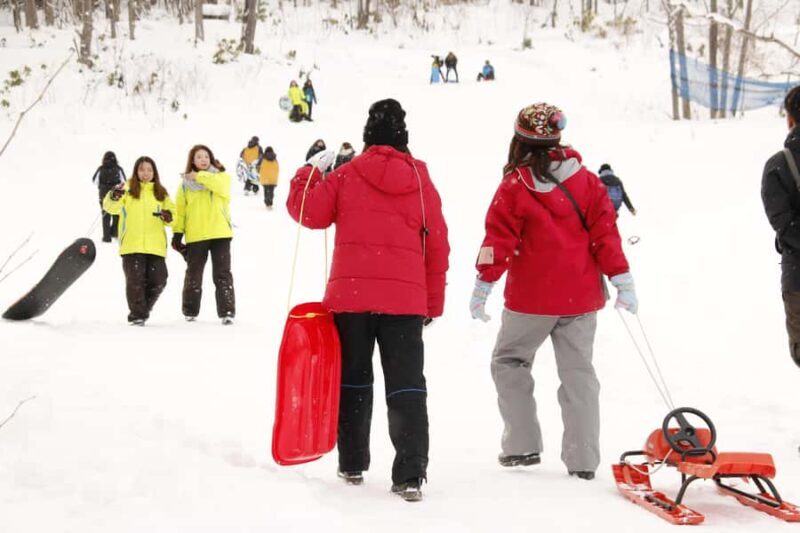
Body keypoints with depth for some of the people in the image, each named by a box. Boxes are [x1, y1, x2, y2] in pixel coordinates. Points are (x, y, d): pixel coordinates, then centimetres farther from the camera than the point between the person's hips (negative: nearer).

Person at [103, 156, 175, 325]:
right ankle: (136, 315, 6)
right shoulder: (128, 189, 4)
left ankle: (144, 308, 22)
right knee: (135, 280, -5)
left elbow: (172, 211, 15)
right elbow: (111, 207, -6)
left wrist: (168, 216, -8)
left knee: (158, 280, 1)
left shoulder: (161, 192, 14)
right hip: (132, 245, -3)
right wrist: (114, 197, -28)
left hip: (155, 246, 3)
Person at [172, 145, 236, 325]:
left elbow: (221, 186, -18)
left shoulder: (221, 176, 6)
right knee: (193, 274, 10)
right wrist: (177, 233, -2)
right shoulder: (185, 184, 9)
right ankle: (190, 311, 23)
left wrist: (199, 176, -15)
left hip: (220, 233, -2)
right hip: (195, 236, 2)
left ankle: (227, 312, -1)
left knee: (222, 274, -3)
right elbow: (180, 210, 7)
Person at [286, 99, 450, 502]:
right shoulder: (420, 181, 6)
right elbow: (437, 245, 7)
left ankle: (352, 464, 21)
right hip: (405, 298, 0)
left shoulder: (346, 176, 1)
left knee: (353, 379, 15)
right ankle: (410, 475, -8)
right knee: (406, 384, 1)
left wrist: (310, 171, 21)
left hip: (350, 293, 0)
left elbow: (306, 211, 3)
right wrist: (433, 302, 15)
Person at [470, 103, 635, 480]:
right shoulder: (585, 180, 2)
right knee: (578, 372, 9)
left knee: (509, 362, 16)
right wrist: (622, 280, 5)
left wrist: (482, 287, -2)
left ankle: (522, 445, 9)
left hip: (531, 297, -3)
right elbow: (605, 232, 2)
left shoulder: (515, 186, -7)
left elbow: (498, 240, -8)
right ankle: (583, 459, 7)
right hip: (581, 296, 3)